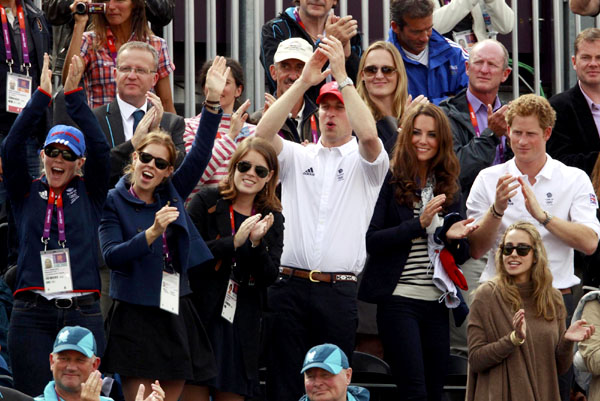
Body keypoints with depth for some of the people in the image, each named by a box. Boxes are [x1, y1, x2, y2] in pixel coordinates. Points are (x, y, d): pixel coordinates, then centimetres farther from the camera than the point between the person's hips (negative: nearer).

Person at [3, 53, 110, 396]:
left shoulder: (90, 194, 10)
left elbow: (100, 149, -3)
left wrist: (74, 94, -8)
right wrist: (42, 95, -9)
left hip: (83, 313, 0)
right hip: (33, 313, 0)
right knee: (33, 397, -3)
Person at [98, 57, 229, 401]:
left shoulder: (172, 194, 9)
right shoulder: (114, 201, -2)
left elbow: (200, 154, 0)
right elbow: (111, 255, -12)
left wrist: (213, 102, -10)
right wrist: (151, 234, -25)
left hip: (176, 311, 5)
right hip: (137, 315, -5)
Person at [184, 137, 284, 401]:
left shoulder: (272, 218, 11)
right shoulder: (206, 202, 1)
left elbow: (270, 277, 3)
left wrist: (257, 243, -14)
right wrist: (234, 241, -18)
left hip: (242, 326, 3)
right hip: (201, 316, -3)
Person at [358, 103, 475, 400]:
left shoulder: (448, 187, 13)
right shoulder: (390, 181, -2)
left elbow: (461, 256, 17)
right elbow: (370, 240, -12)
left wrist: (453, 237, -6)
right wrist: (419, 225, -18)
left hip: (437, 302, 5)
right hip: (399, 298, -5)